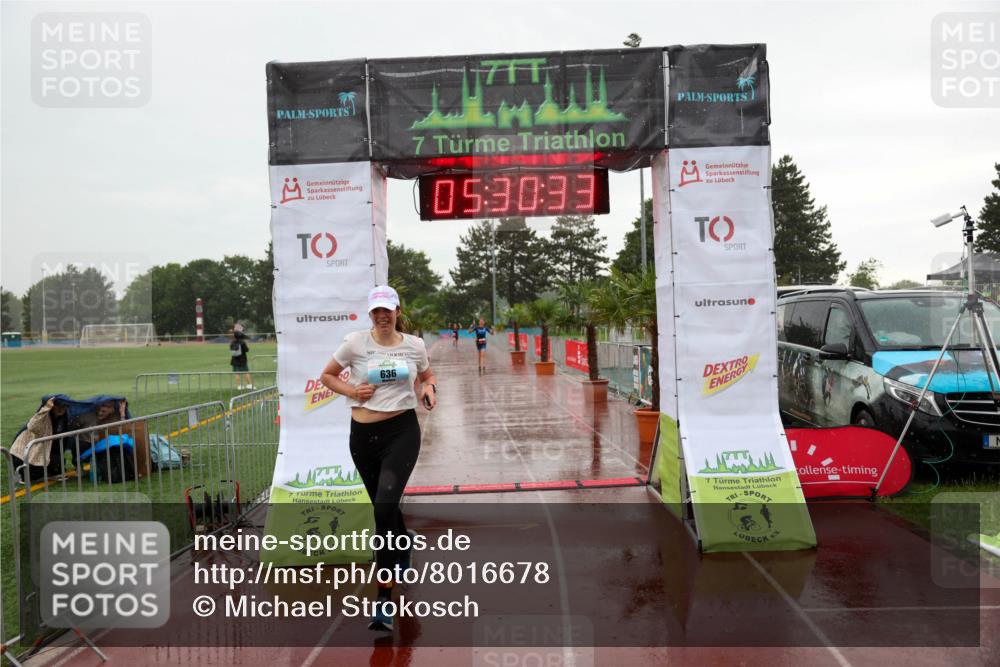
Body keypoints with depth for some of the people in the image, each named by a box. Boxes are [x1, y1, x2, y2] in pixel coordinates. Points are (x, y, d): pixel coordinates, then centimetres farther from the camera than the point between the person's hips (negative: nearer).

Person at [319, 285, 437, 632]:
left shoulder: (414, 344, 3)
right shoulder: (355, 342, -1)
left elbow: (428, 376, 20)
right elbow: (327, 375, 10)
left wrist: (429, 389, -3)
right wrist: (351, 391, -8)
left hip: (402, 431, -2)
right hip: (363, 434, 2)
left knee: (385, 506, -19)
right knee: (384, 508, 16)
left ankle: (384, 596, -11)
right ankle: (404, 541, 54)